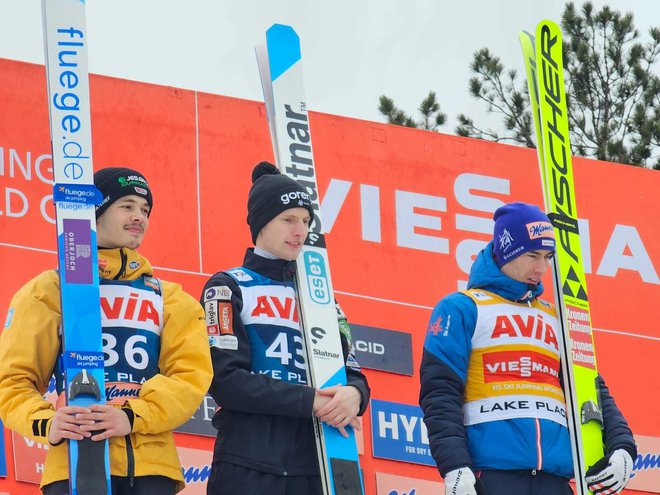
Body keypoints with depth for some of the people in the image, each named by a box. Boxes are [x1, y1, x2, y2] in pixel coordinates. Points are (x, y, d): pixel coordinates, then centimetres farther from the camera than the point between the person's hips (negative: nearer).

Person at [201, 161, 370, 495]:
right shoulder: (229, 288, 5)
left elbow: (353, 375, 14)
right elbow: (225, 379, -8)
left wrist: (353, 394, -11)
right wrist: (309, 401, -15)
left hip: (313, 464, 5)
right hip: (247, 465, -5)